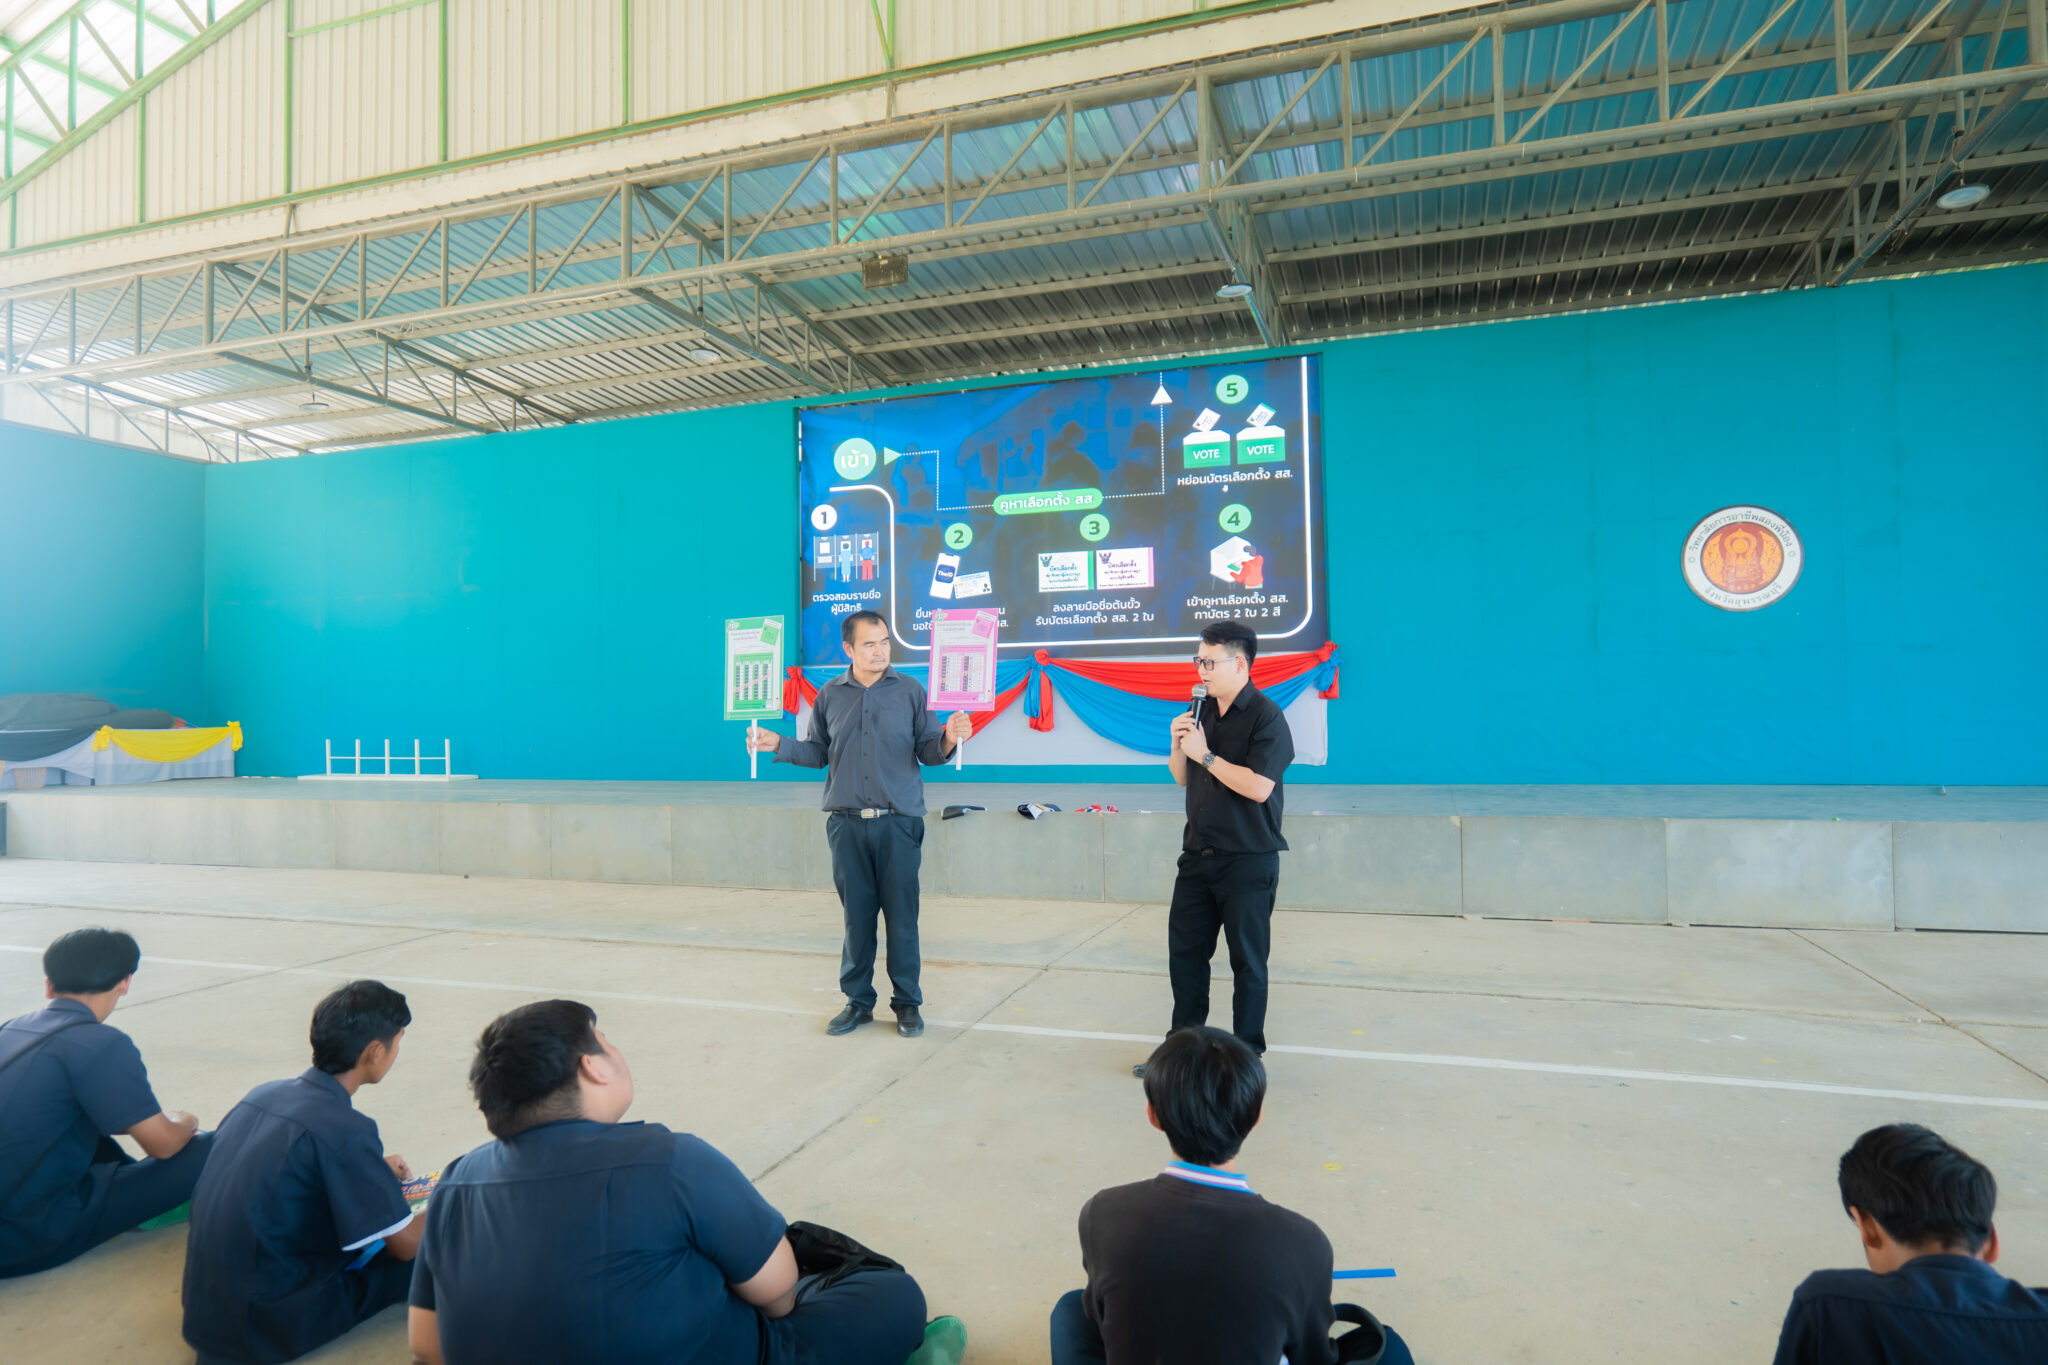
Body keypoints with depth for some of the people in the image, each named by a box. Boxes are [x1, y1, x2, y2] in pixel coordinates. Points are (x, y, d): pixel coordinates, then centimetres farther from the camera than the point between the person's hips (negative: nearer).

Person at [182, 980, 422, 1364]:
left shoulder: (262, 1093, 1)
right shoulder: (346, 1130, -23)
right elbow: (406, 1245, -16)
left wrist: (374, 1169, 27)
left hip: (202, 1310, 8)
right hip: (269, 1326, -8)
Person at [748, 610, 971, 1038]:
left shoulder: (909, 692, 3)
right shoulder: (829, 697, 8)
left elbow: (928, 752, 1)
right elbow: (819, 752, 15)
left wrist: (949, 739, -19)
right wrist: (778, 745, 2)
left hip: (899, 822, -2)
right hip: (847, 823, 2)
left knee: (902, 914, 2)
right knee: (856, 914, 7)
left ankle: (907, 1002, 16)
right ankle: (858, 1000, 22)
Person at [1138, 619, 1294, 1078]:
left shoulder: (1265, 717, -13)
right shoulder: (1200, 711, 9)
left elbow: (1258, 787, -24)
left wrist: (1205, 754, -17)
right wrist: (1177, 746, -3)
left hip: (1248, 862, -7)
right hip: (1199, 854, 7)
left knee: (1247, 960, 6)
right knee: (1184, 952, 12)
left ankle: (1248, 1053, 21)